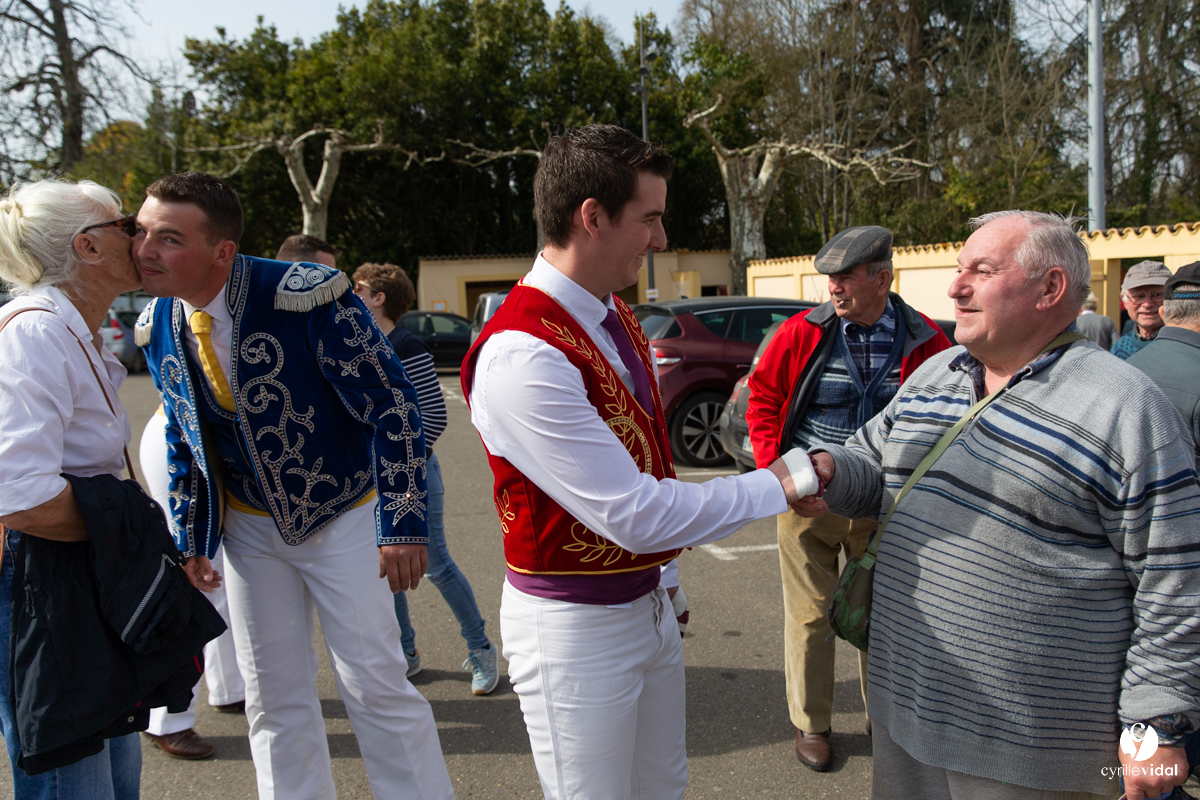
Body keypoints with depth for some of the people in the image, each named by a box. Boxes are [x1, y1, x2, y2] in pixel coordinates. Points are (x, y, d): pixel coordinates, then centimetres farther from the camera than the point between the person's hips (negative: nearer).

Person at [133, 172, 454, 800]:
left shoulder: (307, 296, -23)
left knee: (375, 685, 0)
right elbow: (183, 439, 11)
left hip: (343, 514, -5)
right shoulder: (156, 328, -4)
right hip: (250, 527, 5)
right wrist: (189, 538, 10)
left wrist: (402, 523, -21)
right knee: (272, 698, 12)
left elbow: (391, 402, -19)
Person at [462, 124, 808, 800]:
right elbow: (633, 514, -26)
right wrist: (775, 488, -16)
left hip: (648, 604, 9)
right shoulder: (520, 356, -27)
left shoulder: (618, 316, 4)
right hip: (575, 624, -8)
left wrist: (658, 572, 18)